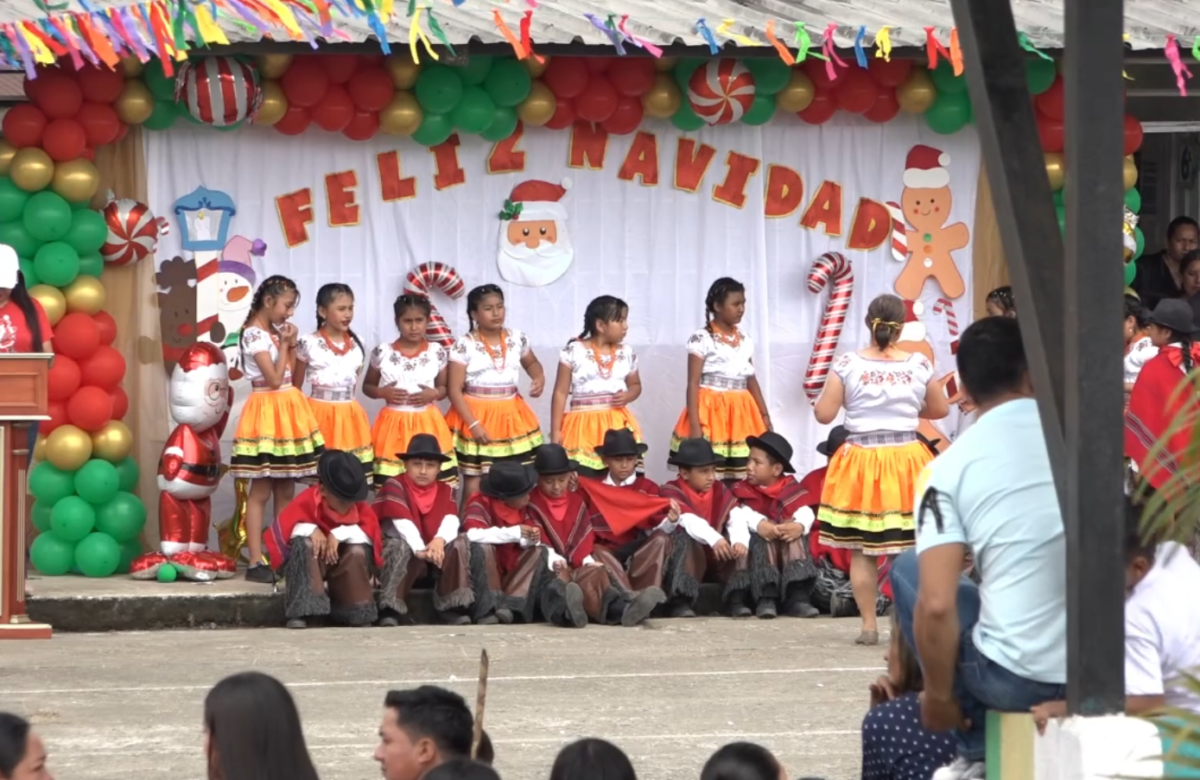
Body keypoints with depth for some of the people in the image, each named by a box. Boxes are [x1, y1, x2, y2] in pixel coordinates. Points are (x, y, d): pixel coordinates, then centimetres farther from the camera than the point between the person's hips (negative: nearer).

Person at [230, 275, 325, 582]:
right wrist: (284, 344, -9)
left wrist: (291, 346, 3)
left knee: (285, 491, 9)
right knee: (261, 492, -7)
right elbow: (274, 379, -18)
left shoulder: (275, 331, 13)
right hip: (267, 413, -9)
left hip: (287, 412, 9)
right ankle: (256, 562, -8)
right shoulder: (255, 334, -13)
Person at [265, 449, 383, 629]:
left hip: (346, 564, 2)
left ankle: (359, 613, -16)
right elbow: (280, 531, -23)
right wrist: (311, 530, -39)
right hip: (310, 562, -2)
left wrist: (341, 534, -36)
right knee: (304, 544, -34)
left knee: (358, 552, -30)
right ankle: (301, 611, -36)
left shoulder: (360, 507, -10)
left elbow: (371, 532, -23)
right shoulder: (306, 502, -18)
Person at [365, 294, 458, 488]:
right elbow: (367, 386, 10)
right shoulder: (382, 353, -2)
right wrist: (382, 392, -11)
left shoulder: (437, 353, 1)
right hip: (394, 424, -1)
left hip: (428, 425, 1)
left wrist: (434, 394, -11)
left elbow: (445, 388, 11)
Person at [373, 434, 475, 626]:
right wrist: (419, 549, -38)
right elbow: (402, 522, -21)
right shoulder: (395, 486, -5)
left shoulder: (446, 491, 9)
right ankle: (391, 609, -41)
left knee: (459, 543, -23)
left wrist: (440, 540, -36)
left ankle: (454, 607, -27)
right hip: (408, 552, -4)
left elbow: (451, 519, -13)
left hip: (437, 551, 4)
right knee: (399, 546, -37)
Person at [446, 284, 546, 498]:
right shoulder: (464, 346, -10)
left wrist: (539, 378, 1)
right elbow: (455, 391, -10)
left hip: (511, 418, 4)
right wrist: (473, 424, -18)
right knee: (475, 482, -1)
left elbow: (531, 363, 24)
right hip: (476, 417, -4)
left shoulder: (517, 340, 3)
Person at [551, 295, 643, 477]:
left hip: (617, 426, 4)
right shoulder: (574, 352, -4)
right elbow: (561, 393, -1)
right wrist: (555, 430, -4)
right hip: (584, 427, -4)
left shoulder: (626, 353, 8)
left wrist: (628, 396, -3)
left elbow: (635, 385, 22)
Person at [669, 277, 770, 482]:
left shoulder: (745, 341, 12)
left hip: (741, 416, 6)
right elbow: (693, 384, -9)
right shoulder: (701, 339, -6)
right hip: (712, 413, -6)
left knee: (742, 479, 1)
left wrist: (764, 415, 14)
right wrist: (695, 425, -16)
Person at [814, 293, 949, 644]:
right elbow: (941, 409, 10)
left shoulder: (848, 364, -8)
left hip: (861, 461, -1)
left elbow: (824, 414, -7)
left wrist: (821, 398, 14)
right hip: (907, 461, 1)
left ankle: (869, 625, 7)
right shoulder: (919, 365, -3)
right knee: (911, 551, 6)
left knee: (861, 551, 6)